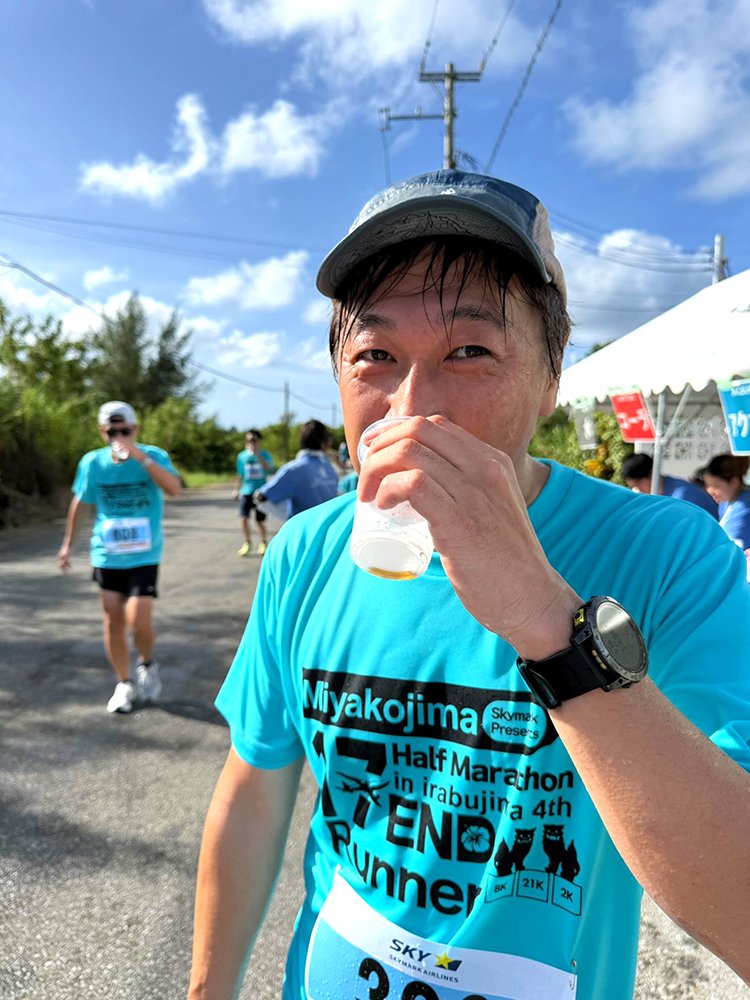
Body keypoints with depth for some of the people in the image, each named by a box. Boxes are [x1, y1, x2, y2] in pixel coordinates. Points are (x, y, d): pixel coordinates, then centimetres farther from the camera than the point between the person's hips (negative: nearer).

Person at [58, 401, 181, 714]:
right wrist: (68, 542, 14)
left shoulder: (153, 456, -11)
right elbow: (79, 503, 10)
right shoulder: (92, 462, -4)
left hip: (144, 556, -3)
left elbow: (174, 488, -29)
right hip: (107, 555, 3)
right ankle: (124, 684, 27)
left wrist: (142, 458, -34)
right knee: (113, 622, 8)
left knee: (138, 622, -10)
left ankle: (147, 664, 22)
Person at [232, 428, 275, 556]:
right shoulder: (242, 456, 5)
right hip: (246, 492, 2)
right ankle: (247, 543, 6)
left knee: (260, 521, 4)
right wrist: (236, 490, 16)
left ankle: (263, 543, 27)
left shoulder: (265, 455, -2)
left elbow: (268, 469, -22)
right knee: (243, 517, -12)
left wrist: (258, 455, -27)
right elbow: (240, 475, 15)